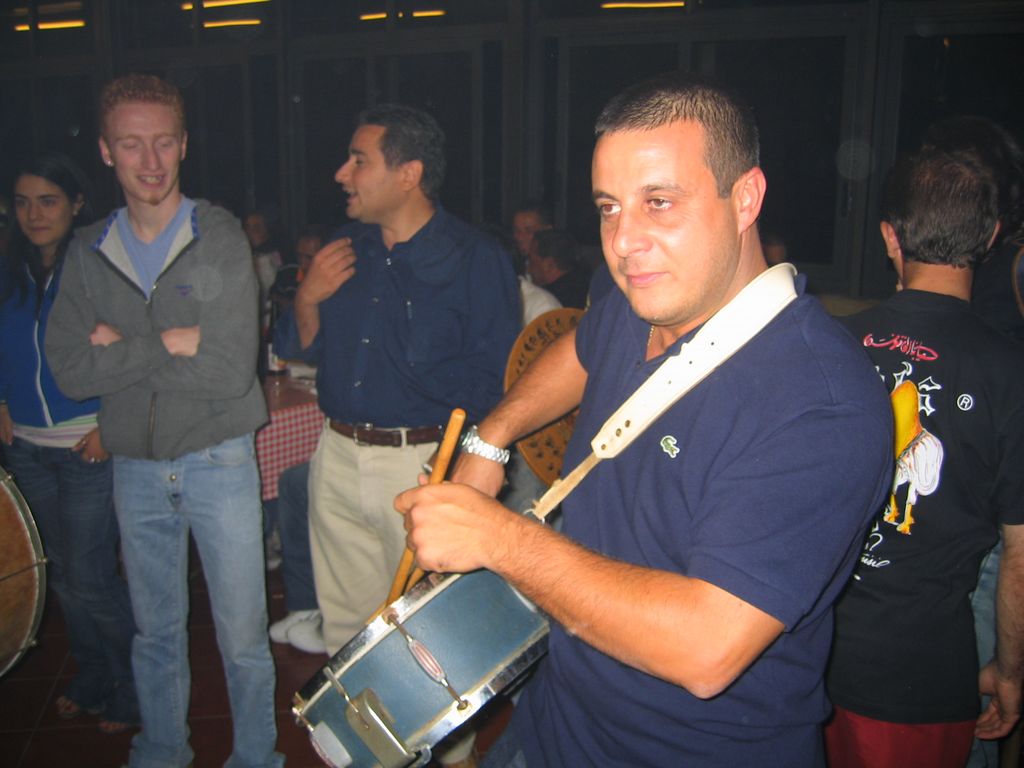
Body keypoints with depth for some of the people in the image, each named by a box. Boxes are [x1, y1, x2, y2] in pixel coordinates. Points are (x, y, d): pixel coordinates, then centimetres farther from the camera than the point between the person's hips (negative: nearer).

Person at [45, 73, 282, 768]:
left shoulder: (222, 240, -10)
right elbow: (72, 371, -8)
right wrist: (172, 344, -17)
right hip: (135, 468, 4)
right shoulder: (88, 253, 2)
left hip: (219, 462, -3)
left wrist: (126, 347, -14)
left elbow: (231, 371, -20)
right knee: (156, 631, 20)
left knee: (243, 634, 6)